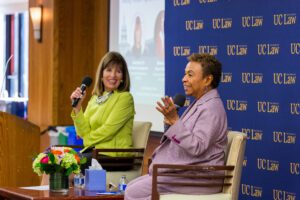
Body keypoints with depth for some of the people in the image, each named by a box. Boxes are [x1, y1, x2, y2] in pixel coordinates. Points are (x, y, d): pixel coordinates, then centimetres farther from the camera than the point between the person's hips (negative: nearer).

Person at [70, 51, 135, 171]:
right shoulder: (95, 99, 15)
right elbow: (84, 133, 6)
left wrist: (87, 140, 2)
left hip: (115, 155, -6)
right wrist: (77, 107, -5)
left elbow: (108, 130, -12)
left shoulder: (124, 98, -5)